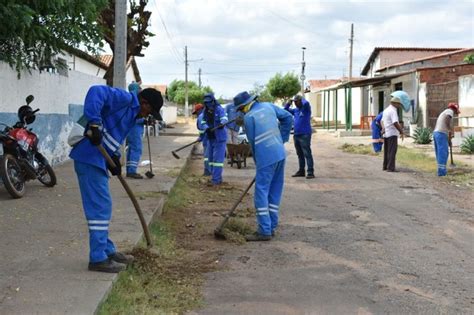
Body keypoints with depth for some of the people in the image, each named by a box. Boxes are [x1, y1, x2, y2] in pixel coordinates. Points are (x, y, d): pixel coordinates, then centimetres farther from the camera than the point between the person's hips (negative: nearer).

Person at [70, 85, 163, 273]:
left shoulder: (131, 114, 20)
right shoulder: (124, 99, -10)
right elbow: (96, 92, -25)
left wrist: (114, 159, 9)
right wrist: (94, 123, -33)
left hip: (98, 159, 11)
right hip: (90, 158, -11)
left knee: (103, 207, 17)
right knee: (99, 207, -7)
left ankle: (107, 250, 28)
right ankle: (98, 258, -1)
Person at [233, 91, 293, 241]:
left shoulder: (248, 117, -5)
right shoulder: (269, 106, 11)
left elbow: (253, 142, 1)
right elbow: (288, 118, 17)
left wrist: (257, 162, 12)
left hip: (266, 158, -7)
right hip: (280, 154, 7)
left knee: (261, 192, -3)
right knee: (275, 192, 12)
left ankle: (264, 231, -6)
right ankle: (271, 227, 18)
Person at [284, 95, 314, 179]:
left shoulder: (306, 108, -4)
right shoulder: (295, 110, 15)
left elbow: (306, 103, -26)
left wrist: (302, 99, -5)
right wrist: (289, 103, 7)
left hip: (305, 135, -7)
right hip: (296, 135, 8)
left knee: (307, 154, -10)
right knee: (300, 154, 13)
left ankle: (310, 172, -11)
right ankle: (301, 171, 21)